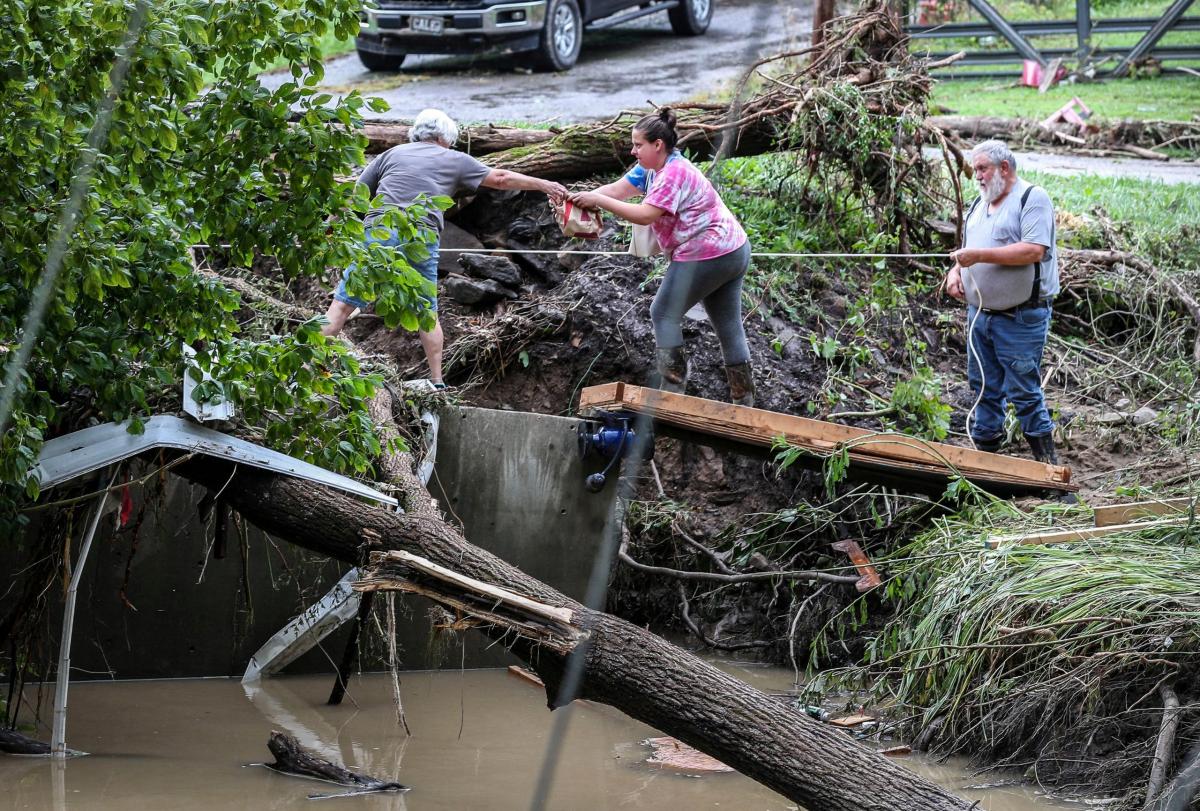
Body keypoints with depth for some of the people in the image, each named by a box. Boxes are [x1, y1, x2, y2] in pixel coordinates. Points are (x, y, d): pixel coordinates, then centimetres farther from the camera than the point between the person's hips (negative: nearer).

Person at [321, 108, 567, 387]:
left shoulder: (391, 154, 22)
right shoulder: (453, 160, 18)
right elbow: (501, 178, 22)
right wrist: (545, 185, 31)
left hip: (378, 230, 1)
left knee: (343, 302, 0)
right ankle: (437, 382, 14)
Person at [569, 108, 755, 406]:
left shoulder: (674, 173, -20)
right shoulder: (651, 169, 9)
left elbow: (645, 215, -27)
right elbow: (617, 190, 3)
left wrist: (597, 201, -26)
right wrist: (582, 197, -13)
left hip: (706, 256, -10)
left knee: (665, 315, -2)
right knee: (729, 326, 12)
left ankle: (673, 389, -3)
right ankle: (744, 401, 18)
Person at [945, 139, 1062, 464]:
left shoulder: (1032, 199, -9)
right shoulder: (979, 205, 17)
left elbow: (1033, 251, -22)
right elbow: (969, 251, 26)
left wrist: (980, 255, -23)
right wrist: (956, 271, 3)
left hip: (1020, 319, -8)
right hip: (979, 314, 8)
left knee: (1024, 393, -6)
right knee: (984, 389, 12)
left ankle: (1048, 464, 2)